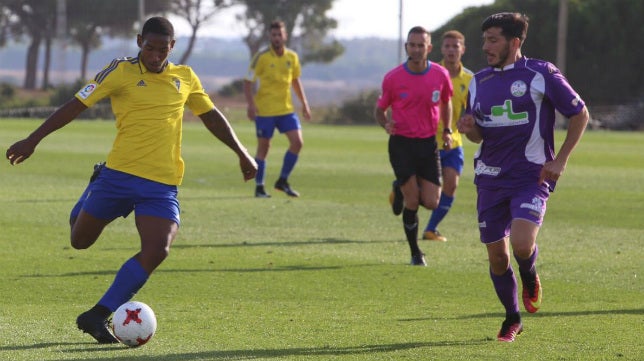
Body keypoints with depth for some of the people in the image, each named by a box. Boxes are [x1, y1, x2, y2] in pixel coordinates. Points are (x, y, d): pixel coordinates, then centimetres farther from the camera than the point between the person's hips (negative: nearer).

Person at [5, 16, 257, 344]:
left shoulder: (185, 78, 10)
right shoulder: (121, 72, -2)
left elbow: (212, 116, 23)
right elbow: (77, 104, -2)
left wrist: (241, 153, 22)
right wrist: (33, 140, -6)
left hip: (163, 185, 2)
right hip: (119, 173, -2)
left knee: (157, 251, -18)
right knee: (80, 241, 8)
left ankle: (97, 316, -11)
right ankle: (85, 205, 47)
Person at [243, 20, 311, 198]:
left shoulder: (292, 57, 5)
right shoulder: (262, 57, -9)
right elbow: (248, 82, -8)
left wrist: (304, 103, 13)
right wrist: (251, 104, -20)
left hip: (286, 109, 4)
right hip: (265, 110, -4)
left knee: (297, 142, -6)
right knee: (263, 148, 1)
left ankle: (283, 181, 8)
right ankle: (259, 188, 11)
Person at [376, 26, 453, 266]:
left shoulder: (441, 75, -2)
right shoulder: (392, 78, -8)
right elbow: (380, 109, 2)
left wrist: (447, 130, 5)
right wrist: (386, 124, -19)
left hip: (428, 143, 2)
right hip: (401, 143, -2)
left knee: (431, 202, -4)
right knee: (412, 201, -7)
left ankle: (402, 190, 30)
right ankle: (415, 253, 10)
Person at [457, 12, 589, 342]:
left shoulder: (542, 75, -6)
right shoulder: (479, 82, 10)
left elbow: (579, 114, 1)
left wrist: (560, 160, -6)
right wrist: (469, 128, -6)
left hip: (531, 177, -5)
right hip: (491, 179, 5)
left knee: (521, 243, -25)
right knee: (497, 256, 5)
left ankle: (530, 278, 11)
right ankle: (512, 320, 26)